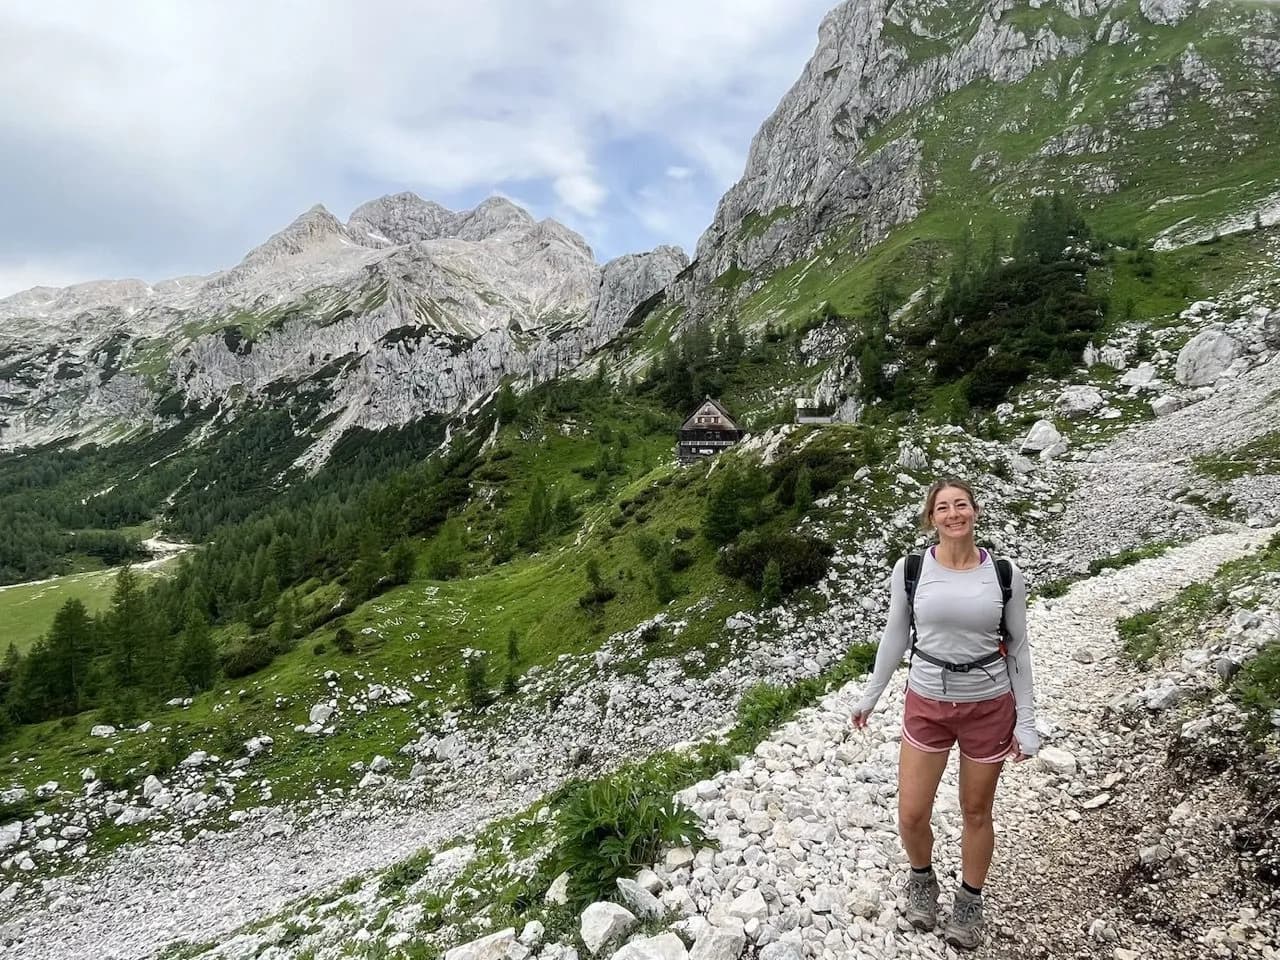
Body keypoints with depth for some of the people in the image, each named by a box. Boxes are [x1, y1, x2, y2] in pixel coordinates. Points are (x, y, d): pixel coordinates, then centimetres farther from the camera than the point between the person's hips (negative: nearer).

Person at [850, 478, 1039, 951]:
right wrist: (871, 695, 9)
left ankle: (970, 901, 41)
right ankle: (922, 879, 39)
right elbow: (895, 636, 3)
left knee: (976, 812, 15)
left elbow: (1018, 647, 0)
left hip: (989, 707, 0)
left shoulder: (1005, 574, -9)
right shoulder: (909, 569, -9)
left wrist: (1026, 720, -1)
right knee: (911, 815, 5)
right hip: (926, 704, 1)